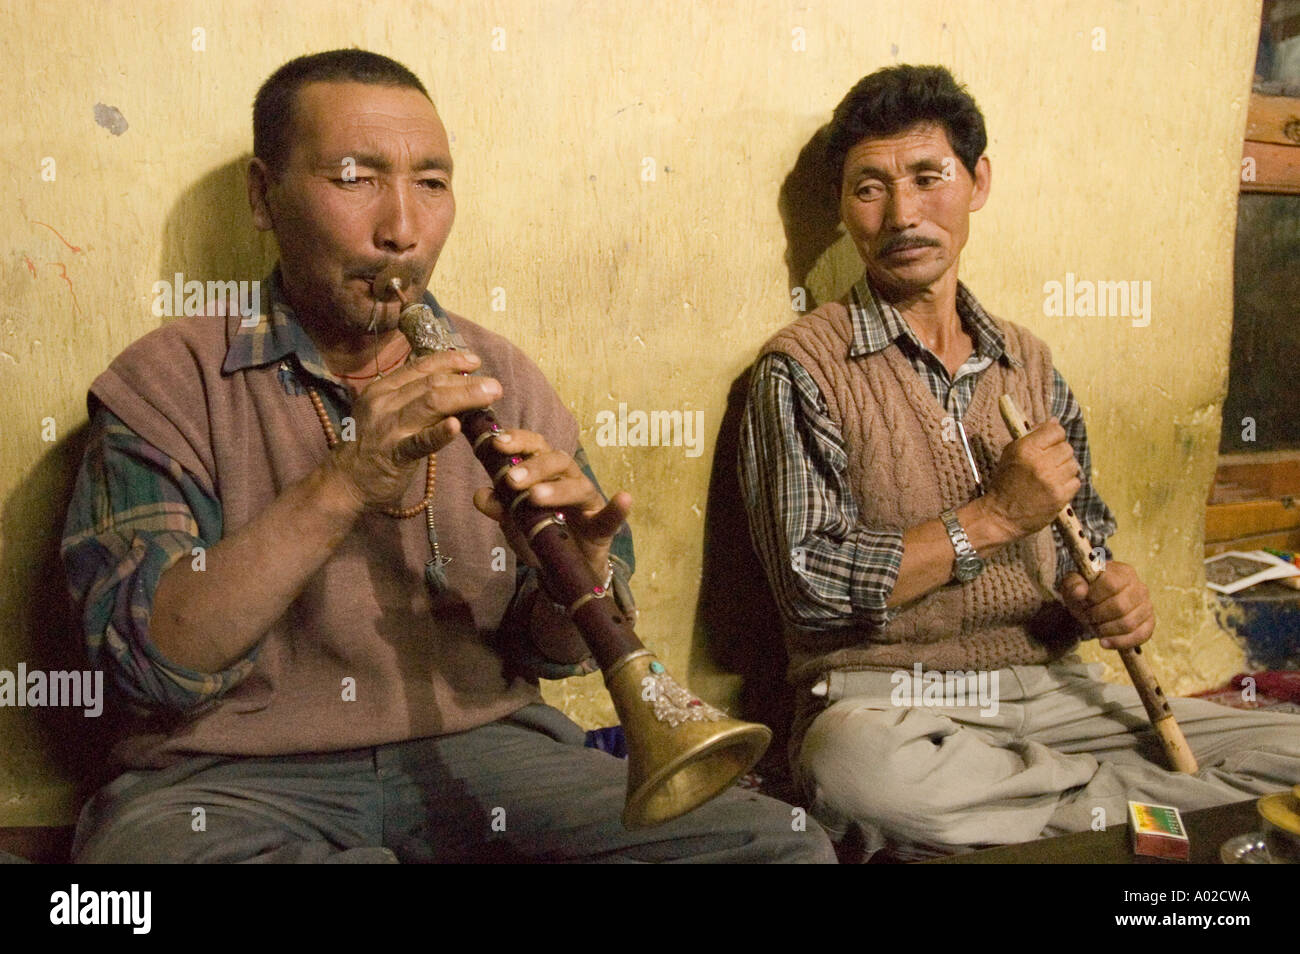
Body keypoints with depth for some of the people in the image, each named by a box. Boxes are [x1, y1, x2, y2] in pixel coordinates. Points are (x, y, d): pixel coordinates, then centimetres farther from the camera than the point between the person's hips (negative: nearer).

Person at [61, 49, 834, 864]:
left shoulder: (501, 379, 9)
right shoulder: (167, 381, 0)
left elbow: (558, 650, 9)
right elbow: (155, 659, -12)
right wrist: (342, 485, -24)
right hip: (237, 778, 0)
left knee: (781, 842, -17)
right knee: (144, 838, -36)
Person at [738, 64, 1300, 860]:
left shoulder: (1028, 363, 13)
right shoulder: (805, 367, -4)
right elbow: (810, 586, -12)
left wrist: (1109, 591, -3)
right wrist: (991, 518, -12)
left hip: (1046, 691, 4)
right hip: (887, 703, -4)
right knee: (857, 764, -39)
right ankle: (1121, 802, -14)